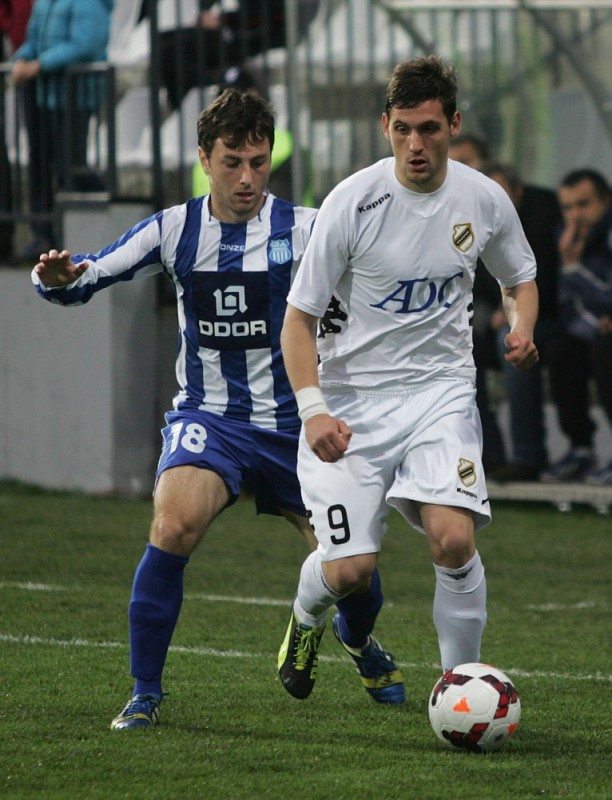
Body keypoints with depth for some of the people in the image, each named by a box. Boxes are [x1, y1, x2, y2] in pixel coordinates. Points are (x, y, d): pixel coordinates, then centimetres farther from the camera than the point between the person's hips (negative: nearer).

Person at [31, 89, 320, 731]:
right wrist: (58, 276, -24)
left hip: (292, 421, 1)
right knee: (174, 525, -28)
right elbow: (87, 278, -1)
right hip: (207, 415, -1)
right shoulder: (174, 230, -2)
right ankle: (145, 694, -16)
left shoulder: (304, 229, -7)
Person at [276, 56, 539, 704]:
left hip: (440, 390, 2)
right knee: (350, 567, -8)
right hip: (352, 399, -2)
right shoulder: (351, 203, -13)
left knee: (454, 540, -21)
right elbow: (299, 316, -8)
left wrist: (520, 329, -5)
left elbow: (520, 279, 19)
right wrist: (313, 409, -22)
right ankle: (308, 617, 31)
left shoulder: (484, 201, -2)